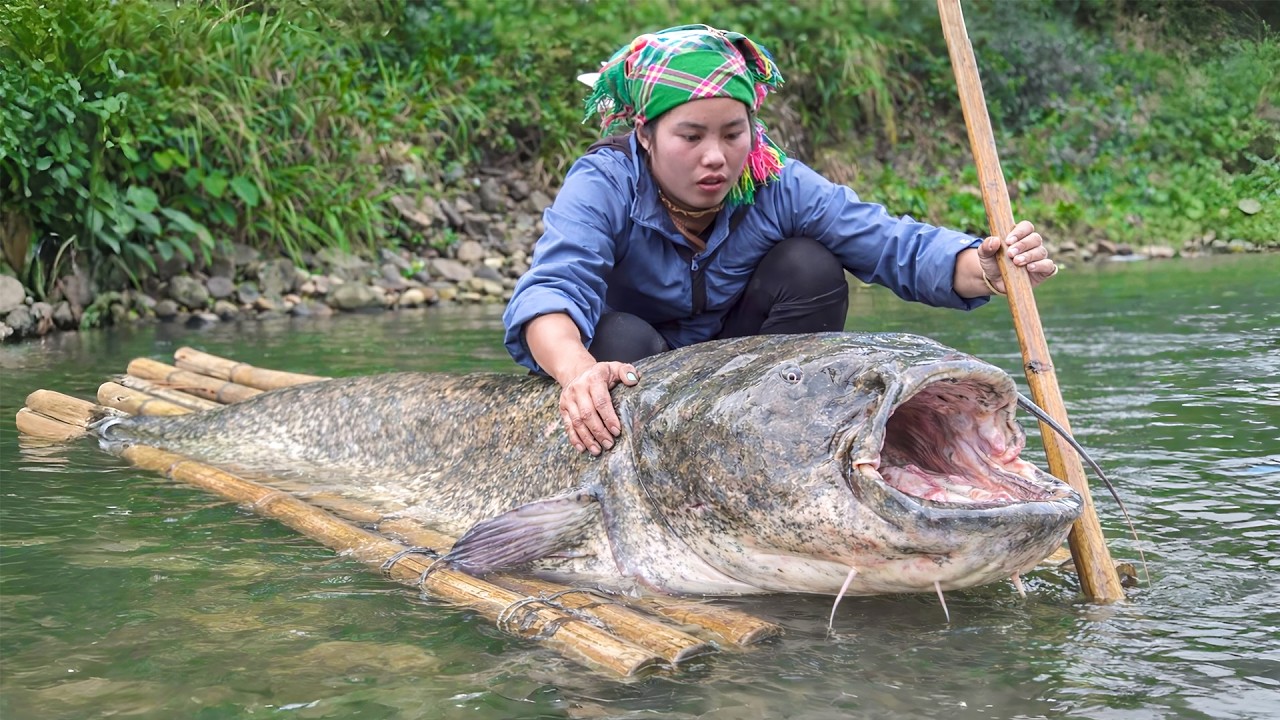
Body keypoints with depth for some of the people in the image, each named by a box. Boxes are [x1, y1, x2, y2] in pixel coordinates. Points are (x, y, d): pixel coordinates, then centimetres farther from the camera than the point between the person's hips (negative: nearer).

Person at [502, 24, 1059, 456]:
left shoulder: (779, 186, -15)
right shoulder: (603, 186, -24)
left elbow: (899, 246, -23)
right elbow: (550, 292, -40)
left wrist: (987, 269, -44)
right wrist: (578, 370, -64)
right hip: (631, 384, -3)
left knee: (809, 267, -19)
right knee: (620, 336, -35)